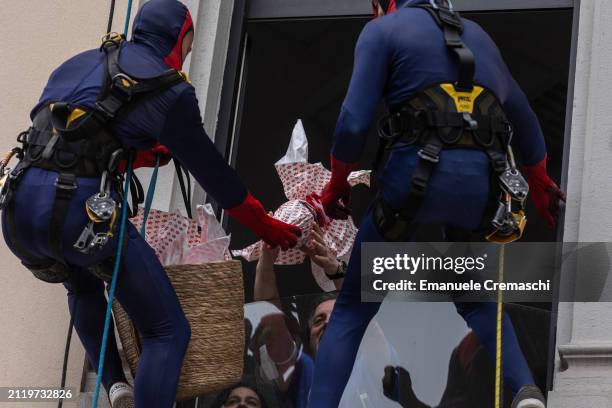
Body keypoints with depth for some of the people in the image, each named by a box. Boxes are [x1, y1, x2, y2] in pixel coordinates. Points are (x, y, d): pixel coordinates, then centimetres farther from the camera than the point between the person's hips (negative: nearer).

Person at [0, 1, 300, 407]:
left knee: (83, 287, 39)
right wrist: (266, 226, 24)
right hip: (81, 209, -6)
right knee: (168, 332, 6)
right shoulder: (170, 91, 5)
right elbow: (211, 168, 12)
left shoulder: (78, 63, 23)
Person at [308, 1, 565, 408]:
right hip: (483, 178, 5)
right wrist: (540, 181, 46)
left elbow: (354, 123, -4)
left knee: (353, 308, 7)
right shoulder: (476, 34, 25)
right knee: (476, 300, 24)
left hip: (421, 171, -5)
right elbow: (523, 116, 33)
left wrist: (337, 183, 11)